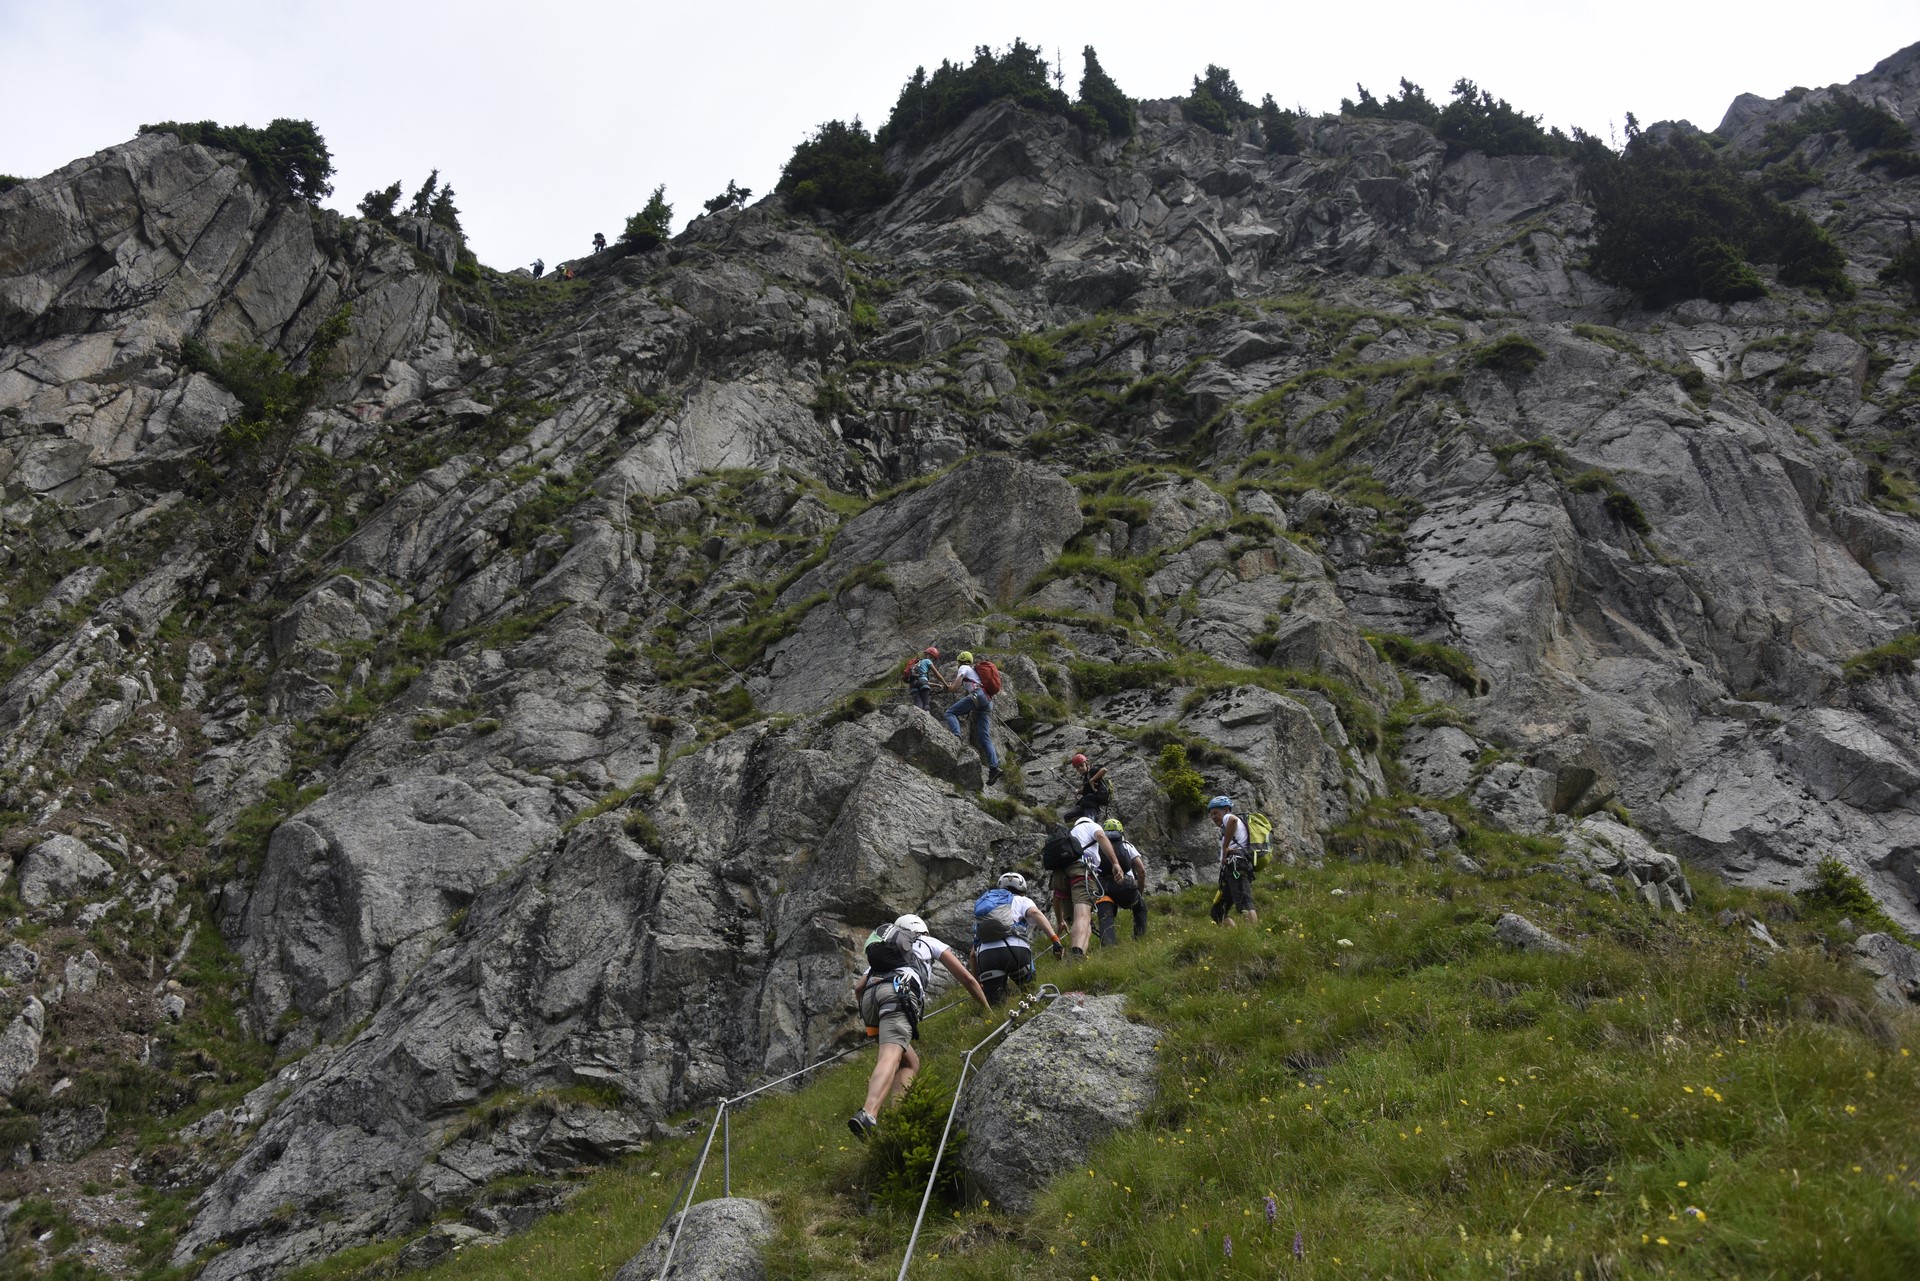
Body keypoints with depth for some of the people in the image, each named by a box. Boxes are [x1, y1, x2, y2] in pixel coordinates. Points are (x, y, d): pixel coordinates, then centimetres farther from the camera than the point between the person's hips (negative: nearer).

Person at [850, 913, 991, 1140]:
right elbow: (967, 979, 32)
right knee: (891, 1056, -25)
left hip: (870, 996, 5)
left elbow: (859, 989, 26)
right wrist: (989, 1011, 42)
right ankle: (867, 1115, -50)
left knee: (911, 1064, 16)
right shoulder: (930, 942, 34)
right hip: (899, 991, -5)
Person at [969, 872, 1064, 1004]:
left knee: (997, 1002, 8)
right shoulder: (1022, 901, 25)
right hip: (1016, 950, -2)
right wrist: (1056, 940, -12)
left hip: (985, 954, 2)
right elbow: (1035, 913, -1)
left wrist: (976, 983, 41)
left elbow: (973, 955, 34)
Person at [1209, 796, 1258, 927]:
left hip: (1236, 866, -10)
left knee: (1244, 904, -25)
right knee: (1218, 912, 8)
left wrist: (1225, 848, -17)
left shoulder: (1228, 817, 7)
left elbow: (1233, 820, -20)